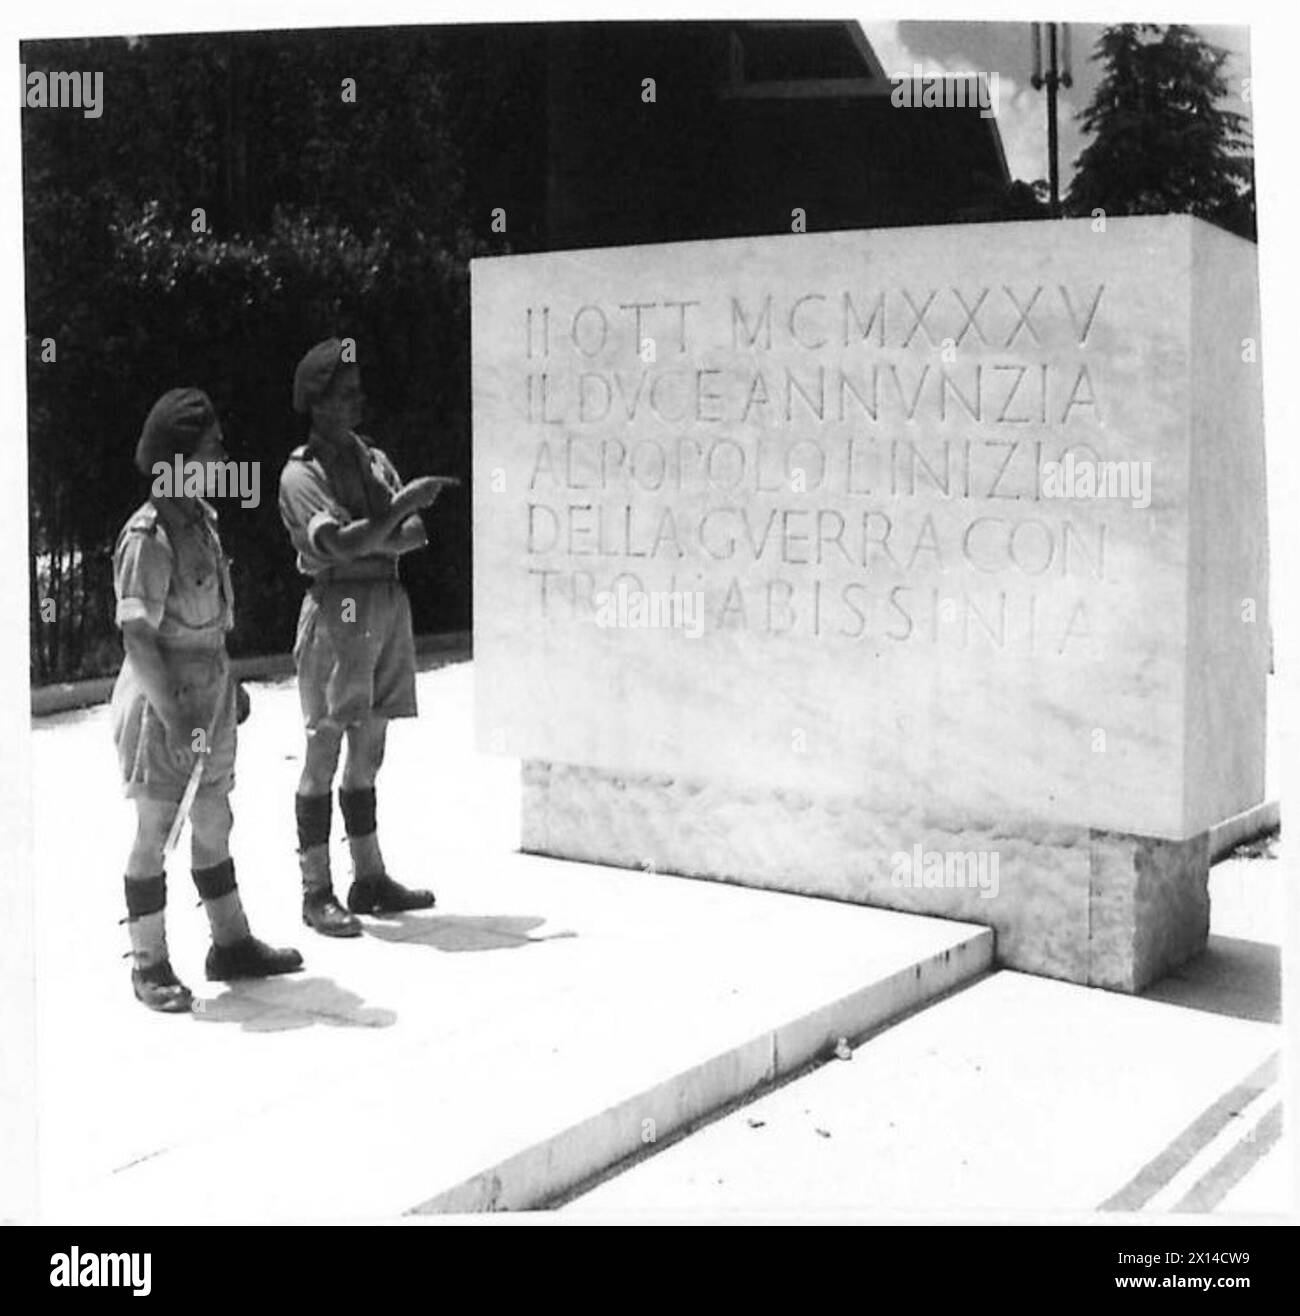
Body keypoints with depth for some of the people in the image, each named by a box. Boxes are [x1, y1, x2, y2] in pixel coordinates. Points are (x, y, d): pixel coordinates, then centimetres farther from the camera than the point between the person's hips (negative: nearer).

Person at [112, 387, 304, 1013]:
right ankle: (150, 966, 15)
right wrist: (174, 717, -24)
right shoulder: (148, 537, -18)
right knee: (155, 833, 3)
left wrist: (227, 683, 20)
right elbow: (137, 637, -21)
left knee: (214, 823, 16)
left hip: (208, 692, 8)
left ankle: (231, 944, 29)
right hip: (161, 702, -8)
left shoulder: (202, 518, 8)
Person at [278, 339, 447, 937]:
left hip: (388, 603, 7)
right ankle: (316, 893, 2)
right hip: (338, 607, -7)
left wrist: (372, 540, -13)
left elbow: (416, 535, 5)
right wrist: (400, 507, -18)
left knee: (368, 750, 13)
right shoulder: (301, 473, -6)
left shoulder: (372, 457, 15)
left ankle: (369, 878, 21)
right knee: (324, 753, -3)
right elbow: (338, 543, -20)